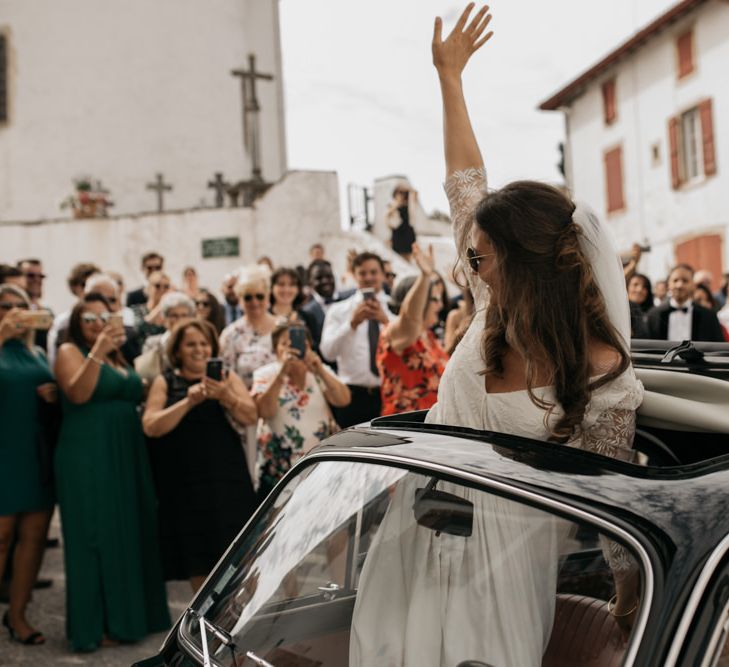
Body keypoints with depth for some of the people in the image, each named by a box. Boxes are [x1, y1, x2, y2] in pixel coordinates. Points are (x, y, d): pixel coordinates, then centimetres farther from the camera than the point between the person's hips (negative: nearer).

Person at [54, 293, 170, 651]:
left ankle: (126, 614, 21)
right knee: (95, 537, -4)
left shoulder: (117, 357, 19)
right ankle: (94, 626, 4)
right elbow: (78, 394, -21)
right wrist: (97, 351, -28)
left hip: (126, 456, 8)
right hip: (87, 458, -7)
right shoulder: (70, 351, -2)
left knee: (129, 534, 10)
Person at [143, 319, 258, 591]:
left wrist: (226, 396, -22)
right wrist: (188, 402, -18)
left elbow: (251, 416, -4)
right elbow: (151, 427, -8)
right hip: (184, 484, 0)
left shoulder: (227, 378, 9)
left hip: (226, 479, 1)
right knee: (196, 560, 1)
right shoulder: (165, 382, 6)